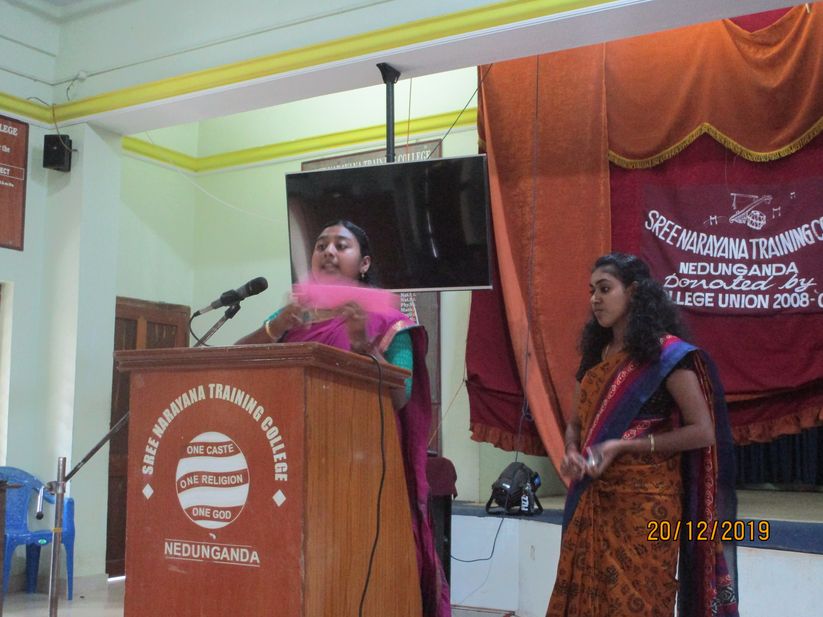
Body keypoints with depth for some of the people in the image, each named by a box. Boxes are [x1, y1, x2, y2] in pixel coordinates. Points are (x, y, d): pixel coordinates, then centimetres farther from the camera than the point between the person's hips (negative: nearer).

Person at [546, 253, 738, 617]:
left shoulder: (667, 353, -9)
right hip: (592, 503, 6)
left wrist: (623, 446, -18)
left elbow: (702, 432, -14)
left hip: (644, 504, -6)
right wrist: (571, 452, -6)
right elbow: (576, 423, 17)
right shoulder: (597, 354, 12)